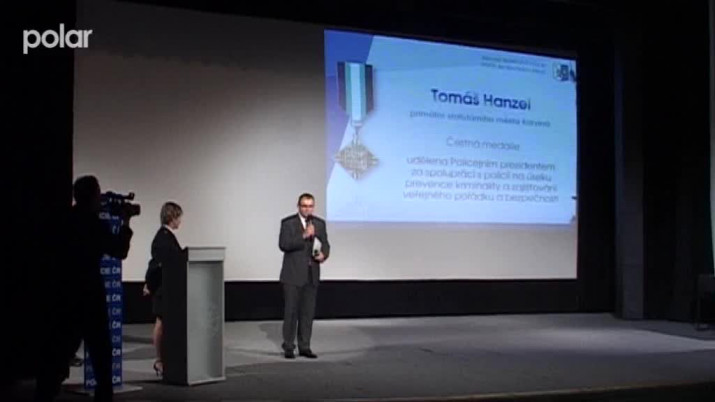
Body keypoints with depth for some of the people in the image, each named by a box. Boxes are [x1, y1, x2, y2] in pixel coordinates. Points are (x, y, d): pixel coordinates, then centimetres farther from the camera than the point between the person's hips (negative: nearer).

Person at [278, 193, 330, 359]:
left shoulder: (320, 223, 9)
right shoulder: (288, 223, -5)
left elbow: (325, 244, 11)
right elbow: (283, 245, -15)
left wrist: (323, 254, -11)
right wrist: (303, 236, -23)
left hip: (312, 275, 4)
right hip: (293, 275, -4)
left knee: (308, 312, 7)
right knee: (291, 311, 0)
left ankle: (304, 347, 14)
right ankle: (288, 347, 9)